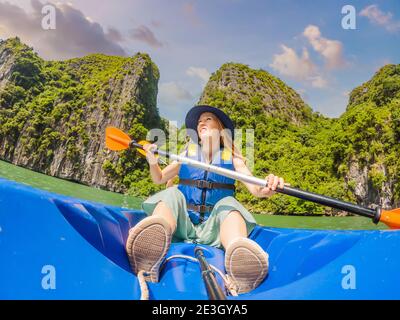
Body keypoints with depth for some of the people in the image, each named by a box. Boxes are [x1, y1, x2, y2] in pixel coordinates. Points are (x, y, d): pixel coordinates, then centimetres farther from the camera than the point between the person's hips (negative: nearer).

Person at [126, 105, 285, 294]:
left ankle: (238, 256, -61)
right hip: (182, 225, 1)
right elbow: (159, 179, 16)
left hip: (212, 229, -1)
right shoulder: (187, 154, 15)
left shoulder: (232, 158, 10)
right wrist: (153, 162, -6)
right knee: (170, 195, -23)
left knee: (228, 204, -27)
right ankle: (152, 248, -57)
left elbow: (254, 188, -4)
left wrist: (266, 189, -28)